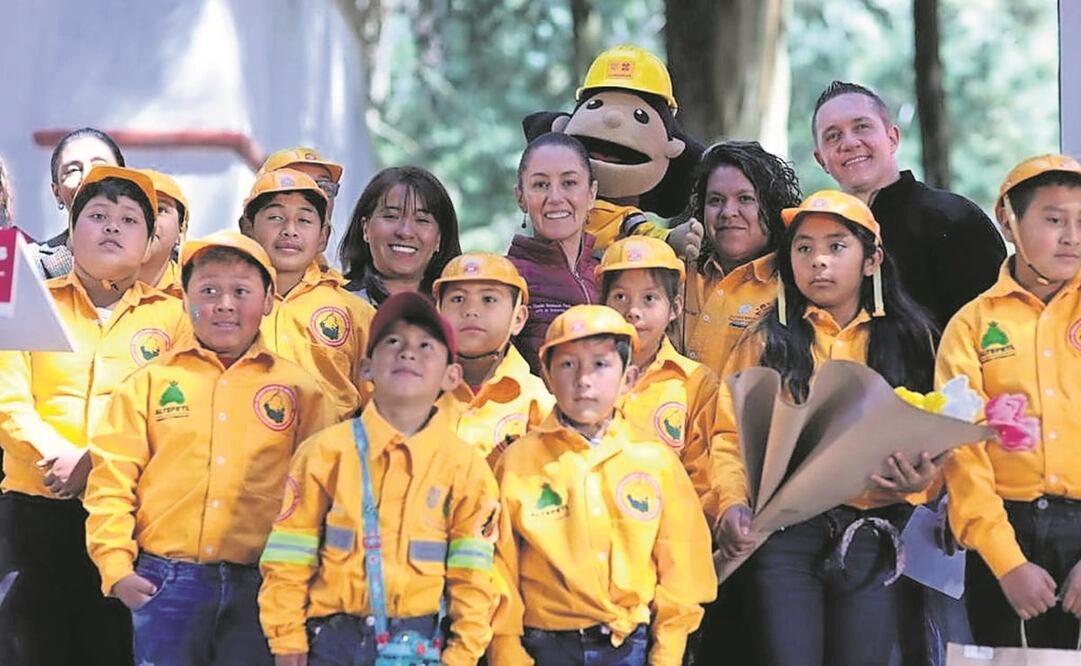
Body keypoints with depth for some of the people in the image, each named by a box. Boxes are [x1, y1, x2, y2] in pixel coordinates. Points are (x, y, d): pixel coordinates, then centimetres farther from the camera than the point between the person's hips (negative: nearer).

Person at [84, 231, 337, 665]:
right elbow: (112, 477, 4)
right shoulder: (151, 383, 7)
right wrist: (115, 564, -4)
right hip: (166, 582, 0)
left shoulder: (298, 389, 7)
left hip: (261, 587, 0)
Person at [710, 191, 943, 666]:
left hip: (875, 535, 0)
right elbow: (731, 434, 4)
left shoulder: (906, 339, 11)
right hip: (784, 533, 0)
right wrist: (731, 502, -13)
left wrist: (922, 477, -13)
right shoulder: (767, 341, 10)